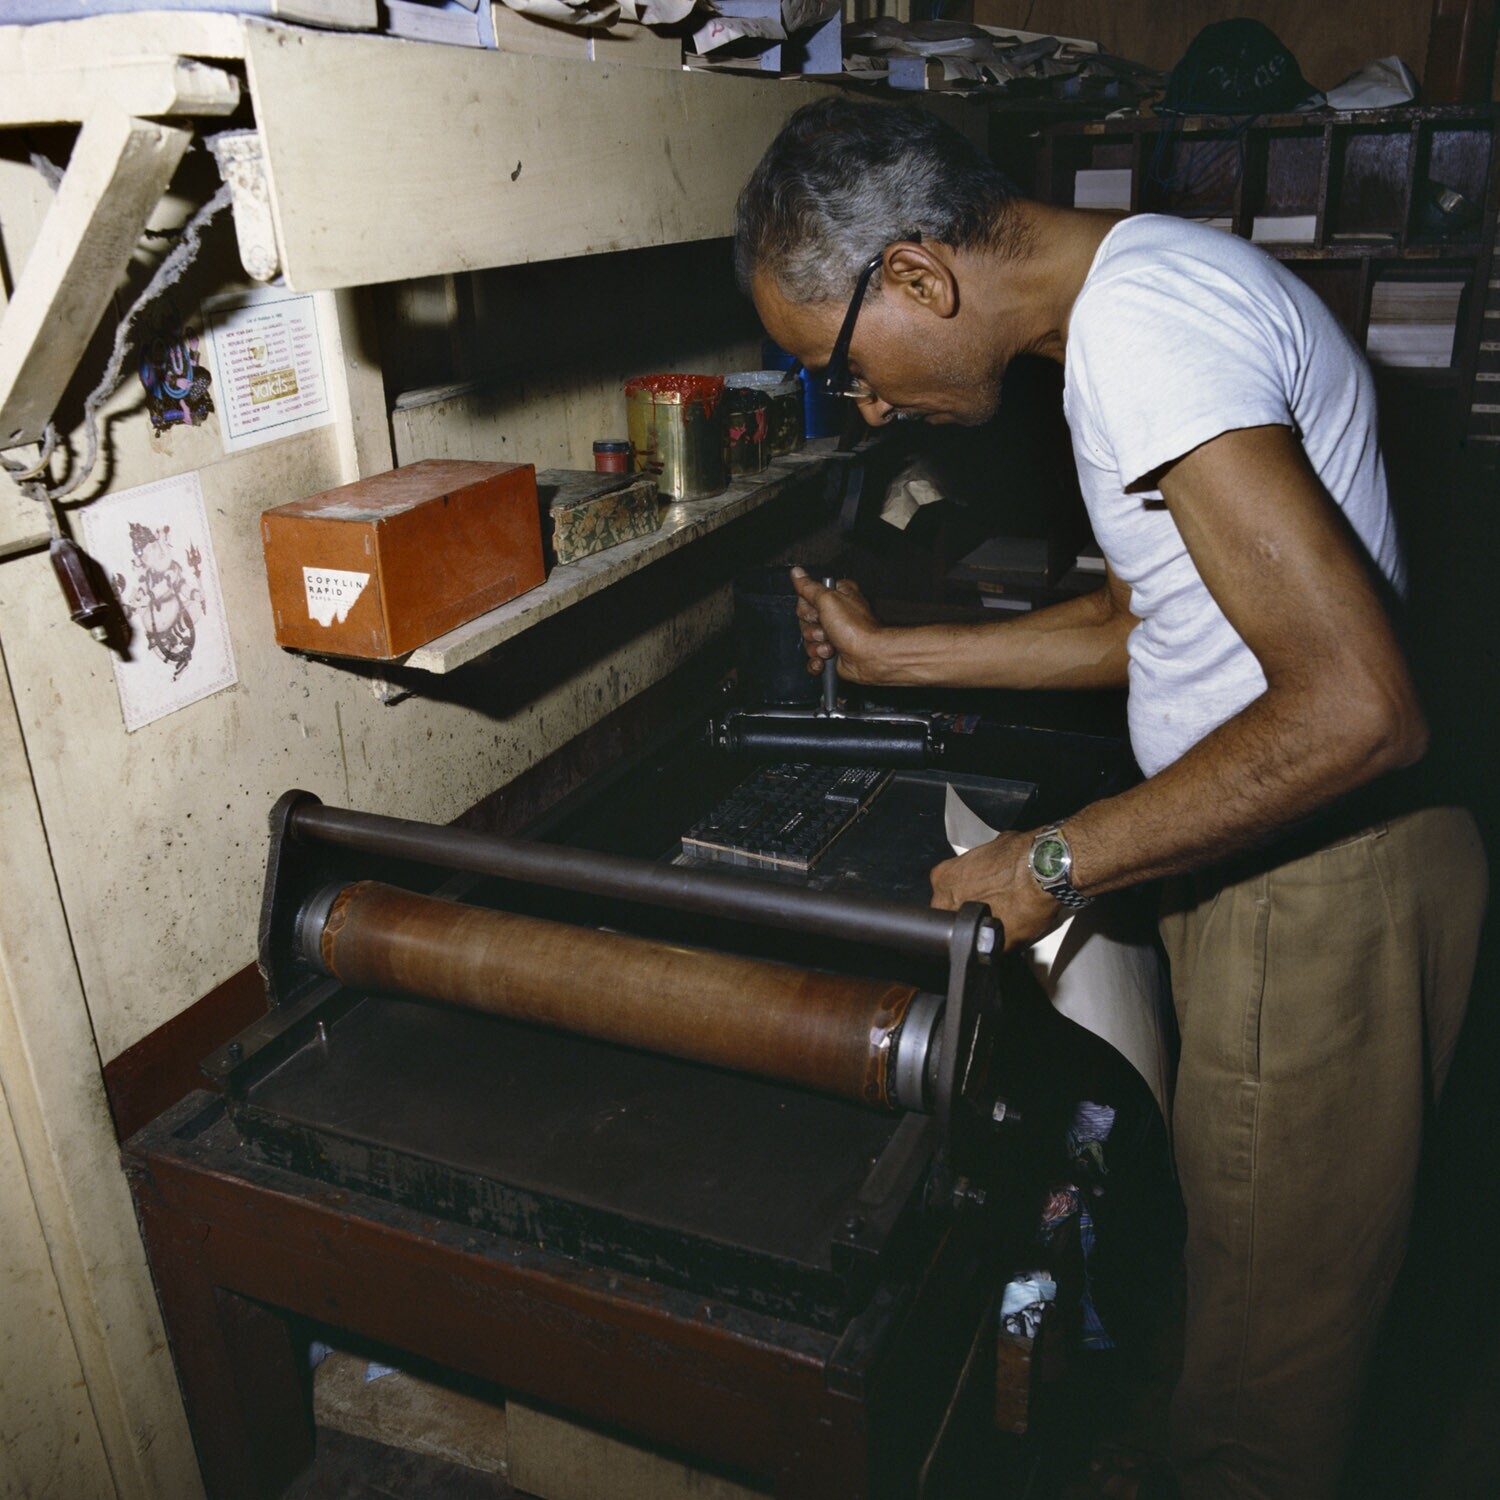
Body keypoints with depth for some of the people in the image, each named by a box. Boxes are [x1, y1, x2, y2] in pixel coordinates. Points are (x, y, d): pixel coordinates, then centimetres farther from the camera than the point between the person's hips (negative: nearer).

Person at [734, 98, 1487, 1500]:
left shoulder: (1145, 333, -24)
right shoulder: (1141, 286, 9)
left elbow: (1358, 707, -29)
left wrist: (1057, 863, -21)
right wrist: (893, 654, 16)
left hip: (1317, 889, -9)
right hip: (1273, 869, 10)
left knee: (1270, 1315, 10)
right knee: (1254, 1267, 24)